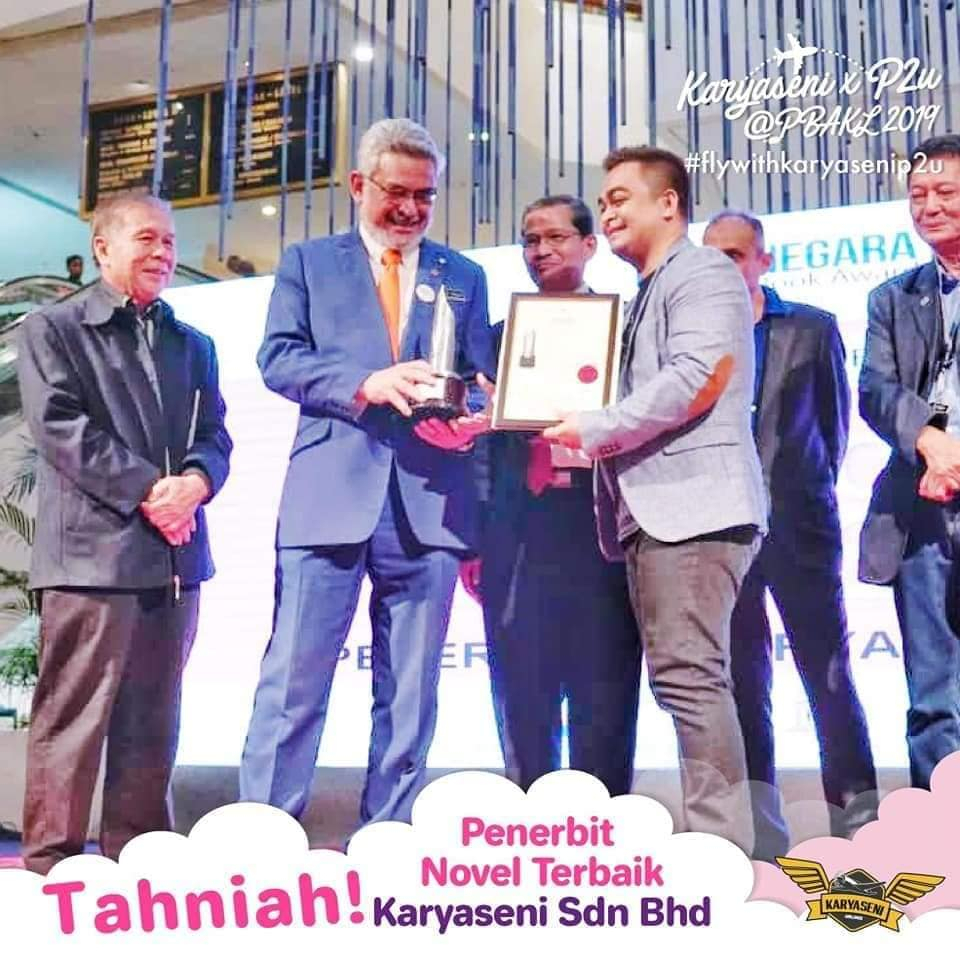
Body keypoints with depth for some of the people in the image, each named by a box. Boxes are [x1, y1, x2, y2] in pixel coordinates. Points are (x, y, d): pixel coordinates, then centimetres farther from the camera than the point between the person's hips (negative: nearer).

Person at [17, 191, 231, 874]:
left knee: (152, 724, 10)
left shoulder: (194, 345, 21)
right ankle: (51, 867, 5)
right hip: (91, 550, -5)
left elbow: (214, 435, 12)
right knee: (73, 720, -4)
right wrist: (146, 489, -15)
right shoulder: (52, 329, 5)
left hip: (174, 554, 5)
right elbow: (60, 427, -8)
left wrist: (195, 480, -11)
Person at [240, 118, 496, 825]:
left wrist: (469, 414, -11)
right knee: (294, 680, -4)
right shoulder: (308, 262, 14)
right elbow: (278, 358, 1)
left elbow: (483, 380, 13)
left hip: (429, 504, 2)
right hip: (330, 498, -2)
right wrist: (365, 384, -15)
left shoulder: (463, 278, 20)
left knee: (410, 695, 6)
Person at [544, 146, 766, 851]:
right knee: (681, 677, 9)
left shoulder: (702, 273, -3)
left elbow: (696, 380, -17)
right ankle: (716, 843, 15)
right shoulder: (649, 294, 26)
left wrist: (593, 431, -13)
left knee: (688, 673, -13)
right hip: (652, 511, 10)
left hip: (693, 502, -10)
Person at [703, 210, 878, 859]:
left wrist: (808, 490, 6)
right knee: (744, 683, 4)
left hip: (798, 526, -1)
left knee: (829, 673, 1)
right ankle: (765, 839, 11)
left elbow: (835, 420, 11)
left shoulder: (813, 329, 7)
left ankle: (860, 824, 8)